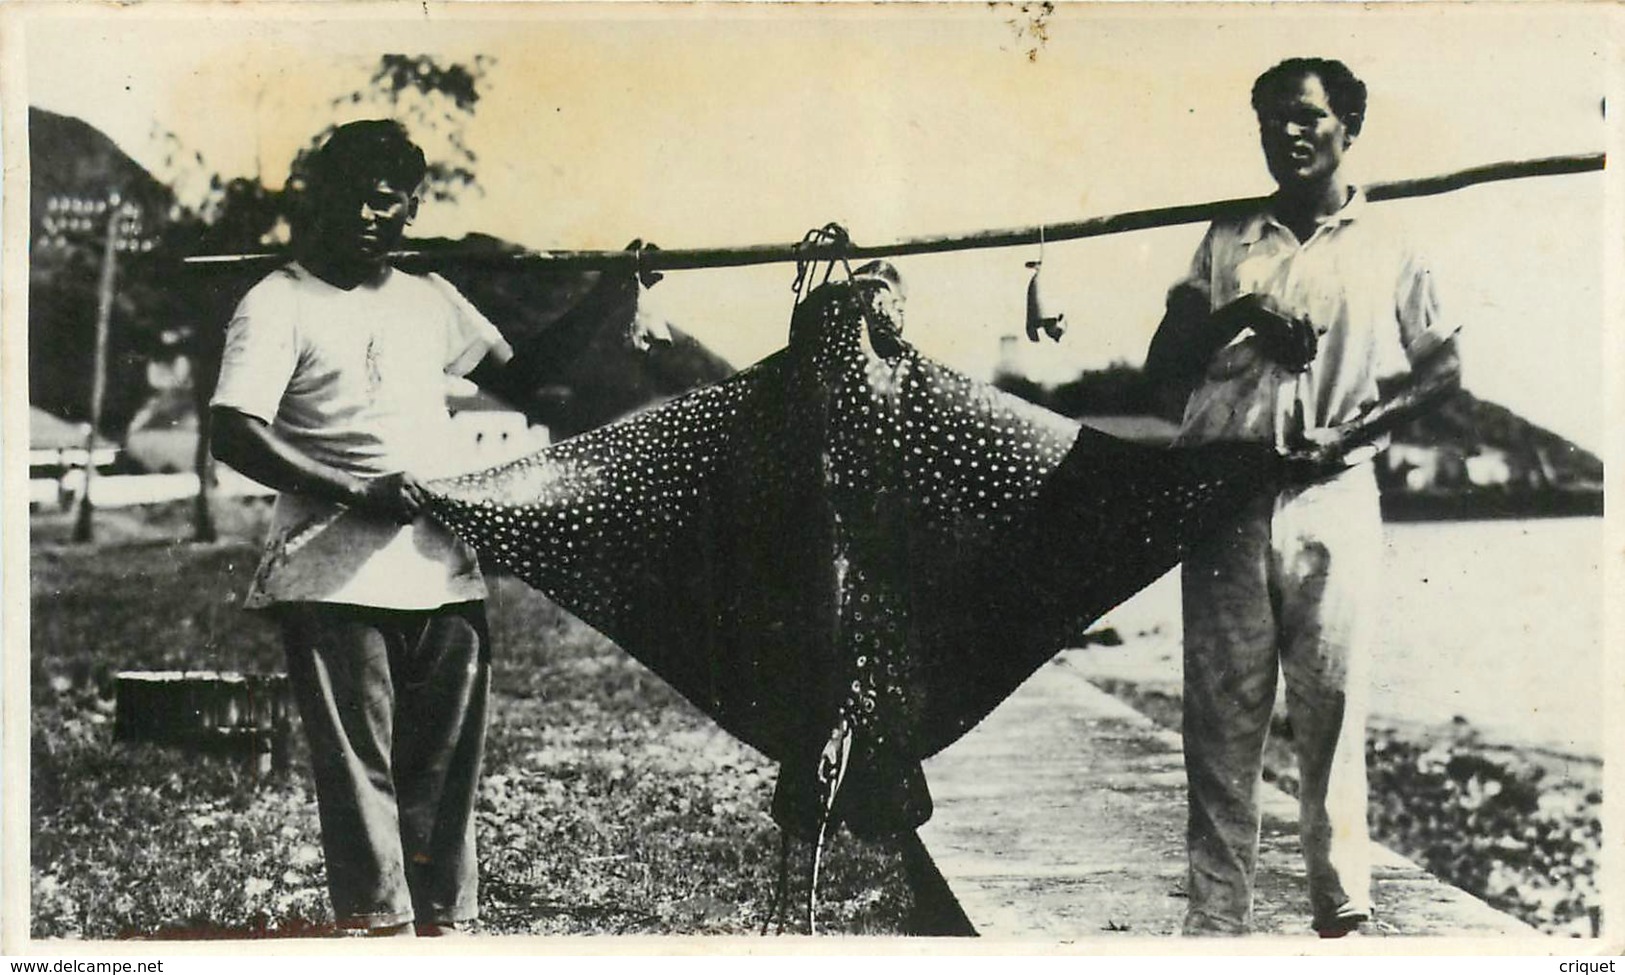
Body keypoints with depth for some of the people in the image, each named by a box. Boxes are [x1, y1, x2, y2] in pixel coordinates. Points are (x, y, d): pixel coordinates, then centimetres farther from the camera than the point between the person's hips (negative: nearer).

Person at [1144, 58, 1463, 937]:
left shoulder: (1386, 248, 12)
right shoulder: (1227, 243, 17)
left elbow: (1443, 370, 8)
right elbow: (1162, 364, 13)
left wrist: (1351, 432, -7)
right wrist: (1241, 313, -5)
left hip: (1331, 495, -1)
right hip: (1223, 493, 2)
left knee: (1331, 709, -2)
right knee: (1219, 715, -1)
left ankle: (1341, 913, 5)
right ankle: (1215, 920, 3)